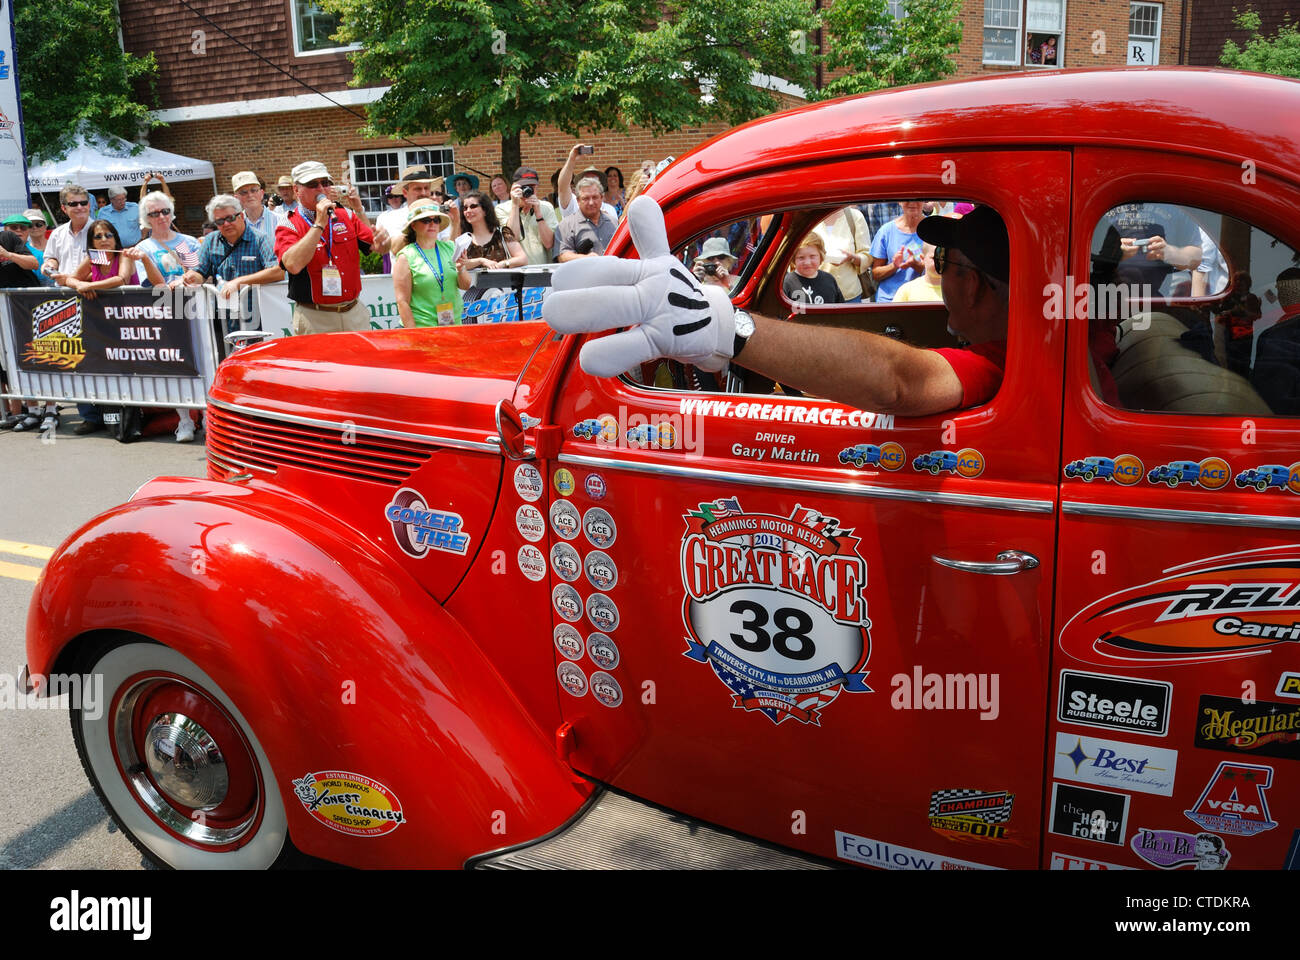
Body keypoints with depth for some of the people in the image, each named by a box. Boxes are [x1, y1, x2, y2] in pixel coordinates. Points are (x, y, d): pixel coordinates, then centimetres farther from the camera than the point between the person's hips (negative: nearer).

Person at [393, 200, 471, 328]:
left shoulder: (449, 247, 8)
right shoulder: (406, 257, -5)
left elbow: (466, 286, 8)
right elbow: (402, 302, -9)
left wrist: (461, 269, -12)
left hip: (454, 325, 4)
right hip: (422, 329, -4)